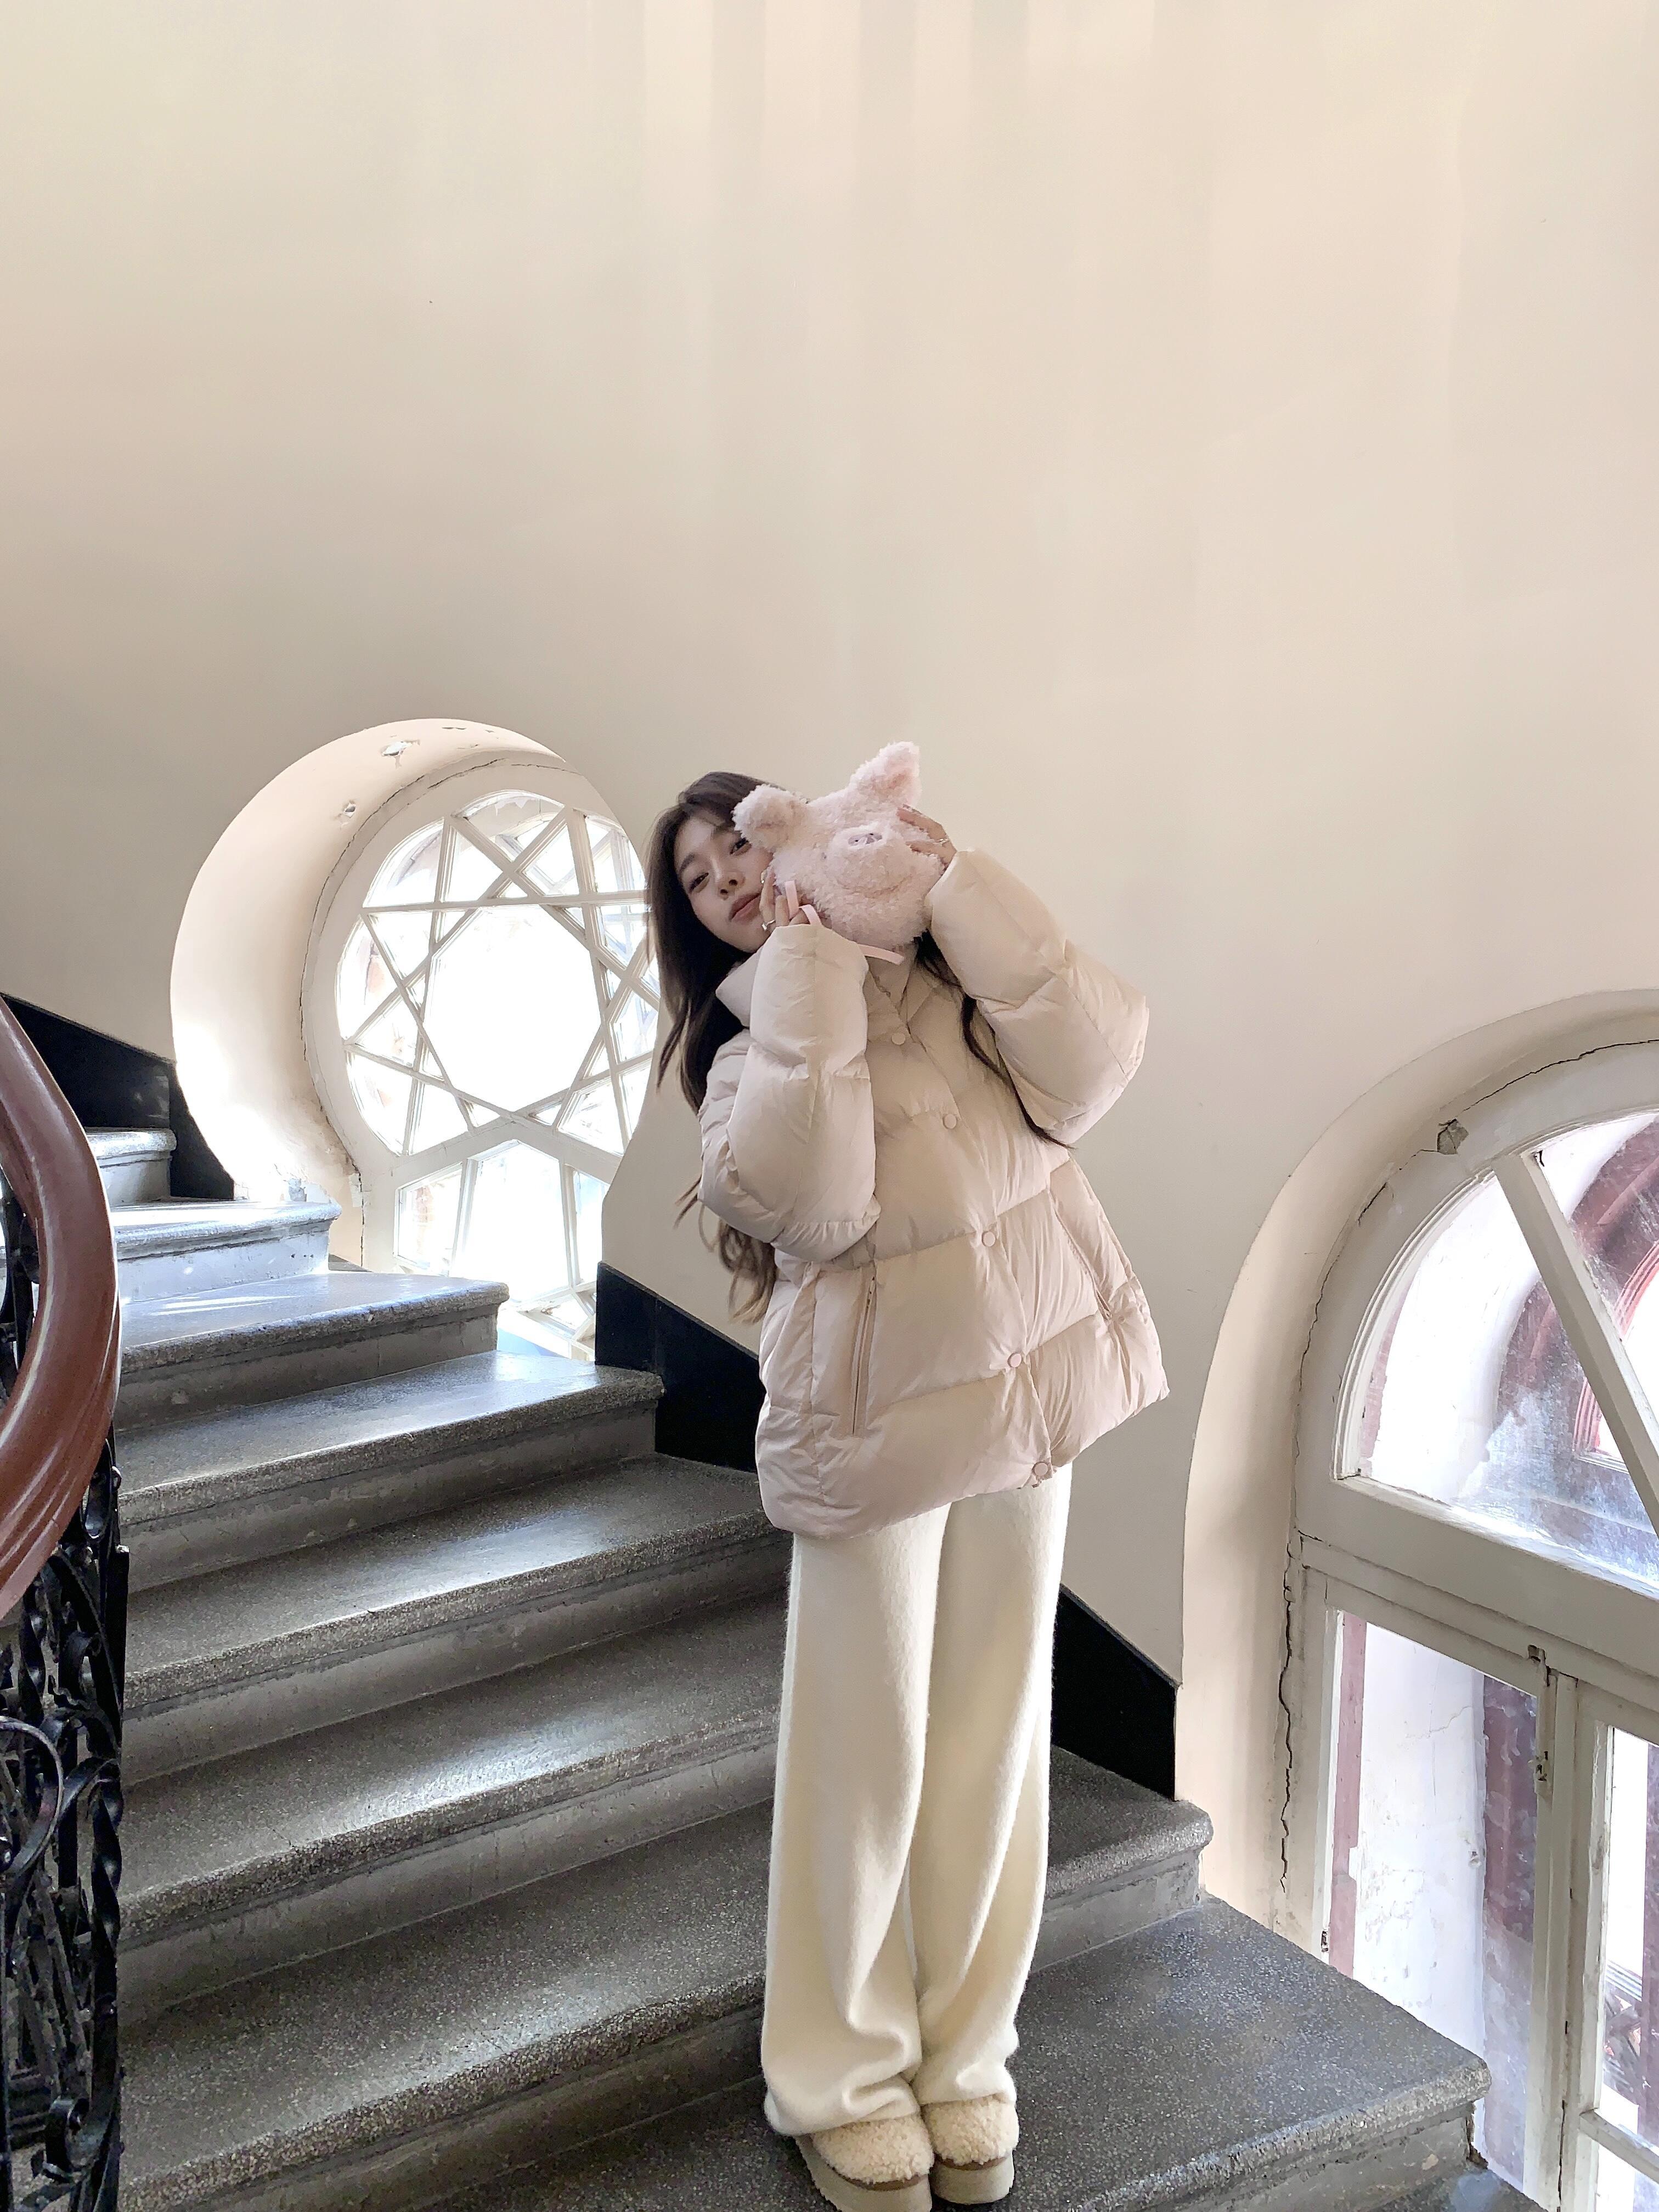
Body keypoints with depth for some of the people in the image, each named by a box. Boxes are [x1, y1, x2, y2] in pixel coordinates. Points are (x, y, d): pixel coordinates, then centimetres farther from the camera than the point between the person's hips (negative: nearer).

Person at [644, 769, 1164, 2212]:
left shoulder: (945, 965, 6)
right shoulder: (743, 1048, 4)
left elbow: (1090, 1067, -13)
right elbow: (815, 1200, -18)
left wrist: (955, 883, -13)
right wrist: (807, 967, -15)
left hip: (1029, 1373, 2)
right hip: (873, 1406, -1)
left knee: (991, 1731, 10)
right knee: (866, 1748, 5)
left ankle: (963, 2056, 27)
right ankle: (843, 2077, 23)